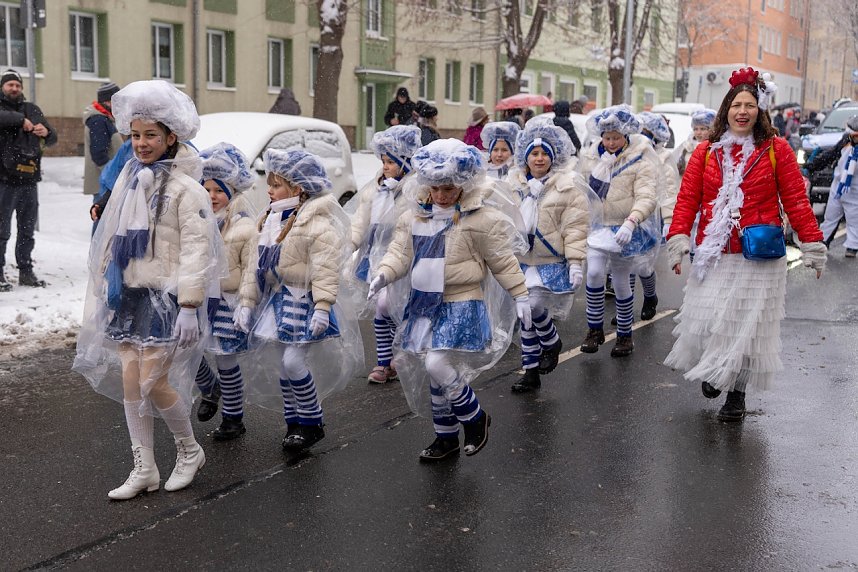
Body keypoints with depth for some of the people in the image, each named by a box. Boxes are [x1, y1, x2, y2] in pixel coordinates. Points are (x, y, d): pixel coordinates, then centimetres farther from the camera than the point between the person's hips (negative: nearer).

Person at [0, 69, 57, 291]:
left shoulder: (32, 109, 16)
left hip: (30, 180, 5)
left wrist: (45, 132, -8)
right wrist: (20, 119, -24)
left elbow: (52, 138, 13)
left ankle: (26, 272, 22)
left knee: (27, 230, 12)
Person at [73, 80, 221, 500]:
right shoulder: (129, 180, 11)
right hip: (129, 293, 7)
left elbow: (196, 248, -16)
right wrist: (103, 290, 17)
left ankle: (189, 451, 18)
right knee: (130, 381, 6)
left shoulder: (185, 188, -11)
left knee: (153, 382, -8)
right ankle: (144, 470, 17)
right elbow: (112, 240, 18)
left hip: (166, 296, -7)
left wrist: (189, 306, -20)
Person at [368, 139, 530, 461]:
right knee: (435, 372, 12)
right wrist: (384, 274, -14)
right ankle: (446, 437, 29)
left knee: (437, 365, -21)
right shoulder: (414, 217, 6)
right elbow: (400, 252, 5)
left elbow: (503, 262, -2)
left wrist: (520, 296, 0)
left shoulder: (481, 220, -8)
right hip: (424, 303, 6)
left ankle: (475, 418, 5)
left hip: (462, 305, -6)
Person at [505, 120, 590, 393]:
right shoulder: (513, 184, 6)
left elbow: (575, 227, -10)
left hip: (551, 264, -5)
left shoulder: (568, 186, -7)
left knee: (534, 306, -18)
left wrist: (575, 262, -14)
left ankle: (552, 342, 14)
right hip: (520, 262, 5)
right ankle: (531, 372, 22)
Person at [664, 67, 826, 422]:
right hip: (714, 256, 2)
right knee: (703, 322, 3)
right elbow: (687, 199, 2)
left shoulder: (776, 149, 1)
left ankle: (736, 394, 19)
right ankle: (711, 371, 33)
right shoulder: (706, 152, 6)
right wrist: (678, 240, -9)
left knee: (746, 325, 3)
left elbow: (795, 200, 0)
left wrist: (812, 246, -2)